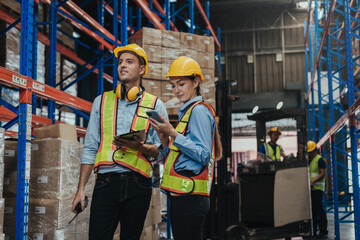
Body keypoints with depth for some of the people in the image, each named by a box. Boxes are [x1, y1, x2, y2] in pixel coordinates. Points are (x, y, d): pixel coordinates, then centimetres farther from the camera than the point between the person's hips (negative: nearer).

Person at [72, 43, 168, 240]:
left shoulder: (155, 105, 9)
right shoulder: (102, 101, 14)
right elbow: (90, 148, 13)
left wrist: (139, 146, -15)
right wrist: (81, 188, 6)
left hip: (137, 184, -1)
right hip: (106, 181, 1)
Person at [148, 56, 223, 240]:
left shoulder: (198, 110, -7)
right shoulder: (186, 112, 22)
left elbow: (202, 155, -17)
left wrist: (173, 134, -18)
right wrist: (165, 141, 6)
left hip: (190, 197, -10)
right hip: (183, 196, 10)